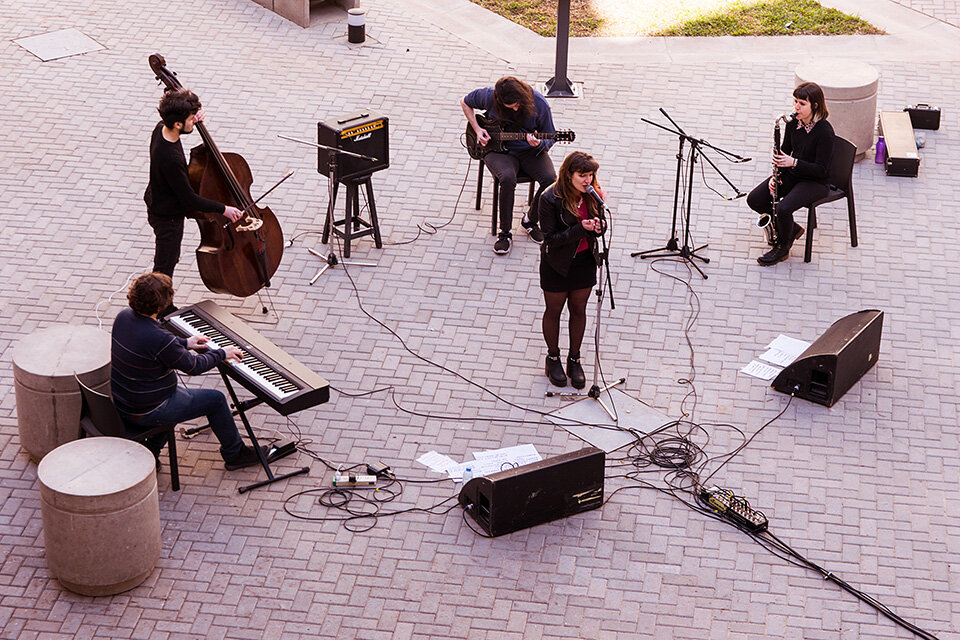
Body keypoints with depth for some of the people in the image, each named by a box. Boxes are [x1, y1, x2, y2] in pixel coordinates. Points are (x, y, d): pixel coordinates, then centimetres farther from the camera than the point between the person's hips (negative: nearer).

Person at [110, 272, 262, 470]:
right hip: (146, 413, -8)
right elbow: (193, 367, -16)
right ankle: (234, 454, 27)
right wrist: (221, 354, 0)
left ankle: (150, 453, 31)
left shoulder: (124, 316, -6)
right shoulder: (159, 339, -31)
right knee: (215, 399, 7)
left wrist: (184, 343, 19)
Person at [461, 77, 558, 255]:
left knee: (550, 179, -25)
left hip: (530, 151, 1)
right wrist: (477, 130, -4)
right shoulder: (489, 96, -15)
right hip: (498, 150, -1)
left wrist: (539, 144, -28)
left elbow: (549, 138, -4)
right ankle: (505, 233, -17)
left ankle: (530, 221, 2)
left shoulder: (539, 103, -15)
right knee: (508, 178, -34)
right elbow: (465, 102, 7)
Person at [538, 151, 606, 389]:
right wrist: (581, 229, -33)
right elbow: (551, 238, -22)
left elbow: (599, 223, 4)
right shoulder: (550, 199, -24)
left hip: (585, 260, 4)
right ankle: (553, 358, 34)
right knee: (553, 311, 14)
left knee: (579, 310, 16)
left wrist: (599, 226, -22)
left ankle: (574, 360, 32)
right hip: (557, 264, -4)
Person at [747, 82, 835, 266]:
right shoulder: (793, 122, -3)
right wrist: (776, 174, -5)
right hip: (791, 174, 7)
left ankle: (782, 248, 0)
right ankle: (791, 229, 11)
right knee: (754, 199, -7)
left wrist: (793, 162, -31)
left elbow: (821, 169, -21)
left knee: (783, 209, -30)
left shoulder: (824, 131, -23)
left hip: (815, 182, -7)